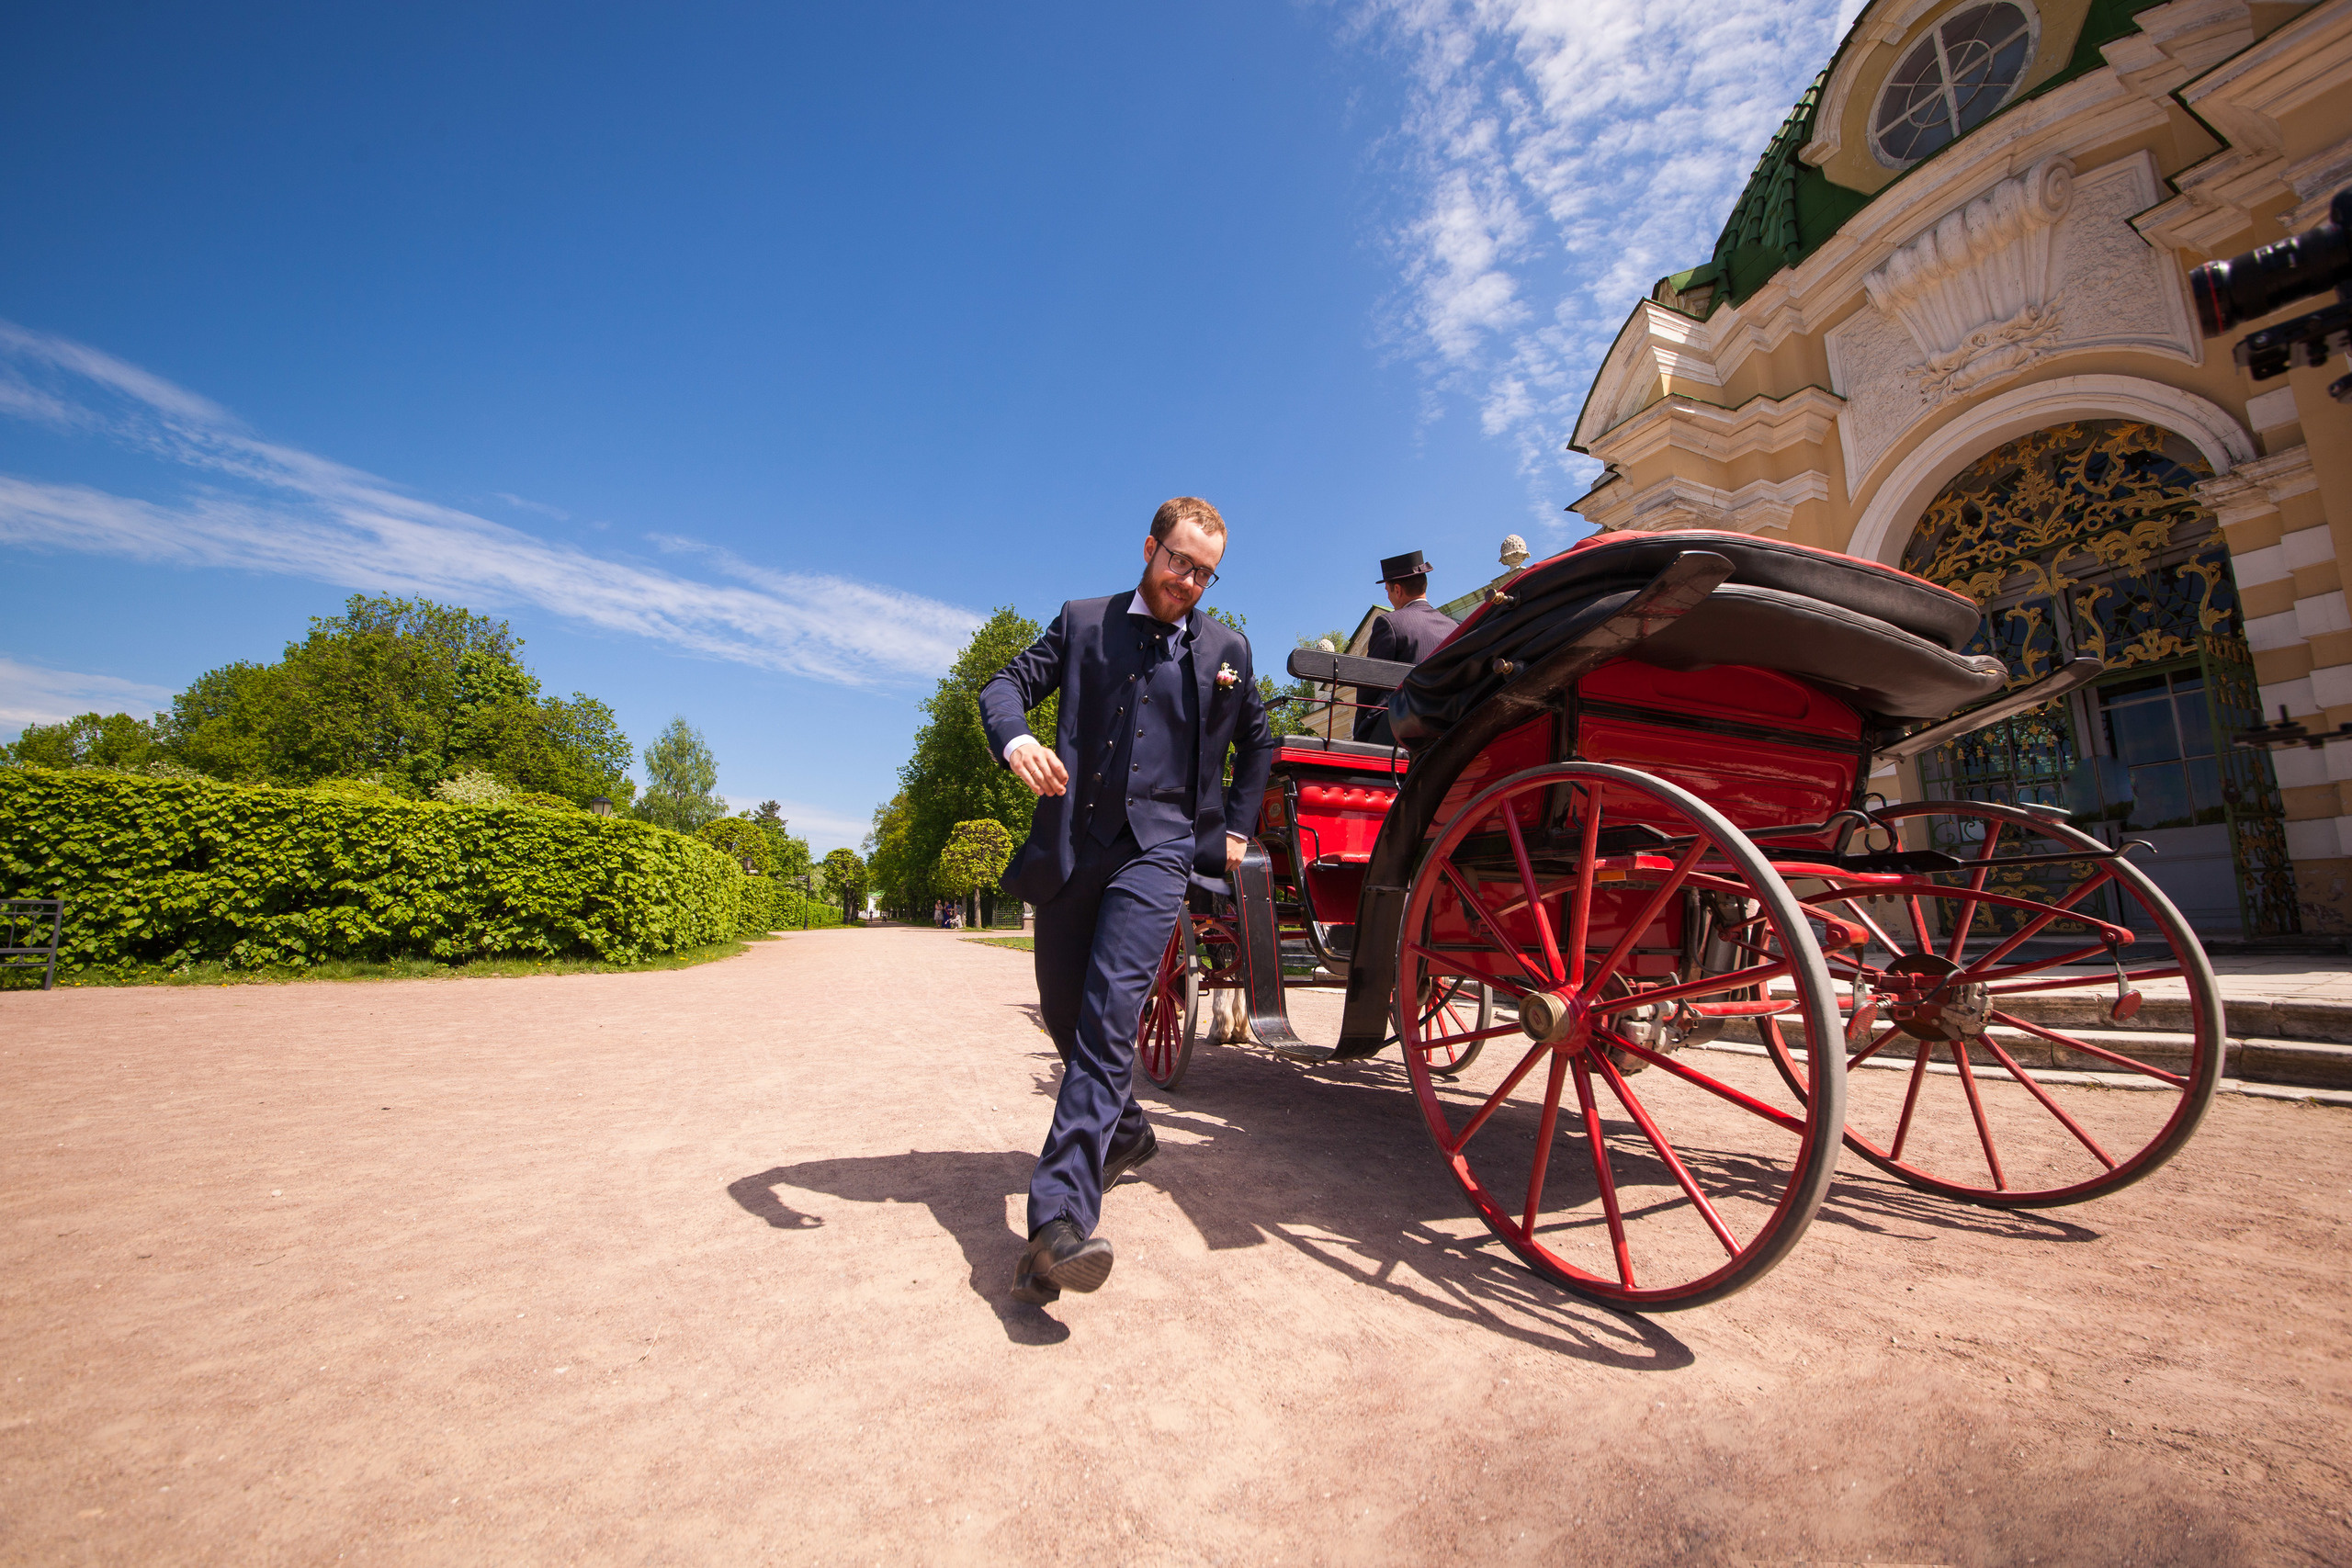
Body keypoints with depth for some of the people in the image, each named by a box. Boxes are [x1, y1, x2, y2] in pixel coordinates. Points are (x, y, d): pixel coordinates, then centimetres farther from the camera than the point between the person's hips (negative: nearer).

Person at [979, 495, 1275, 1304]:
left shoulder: (1225, 648, 12)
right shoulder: (1082, 622, 11)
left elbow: (1258, 742, 24)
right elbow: (1006, 684, 3)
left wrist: (1235, 827, 16)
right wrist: (1015, 738, -19)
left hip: (1159, 846, -2)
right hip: (1070, 843, 3)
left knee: (1108, 1014, -19)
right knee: (1064, 1013, 11)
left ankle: (1059, 1217, -21)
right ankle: (1126, 1131, 36)